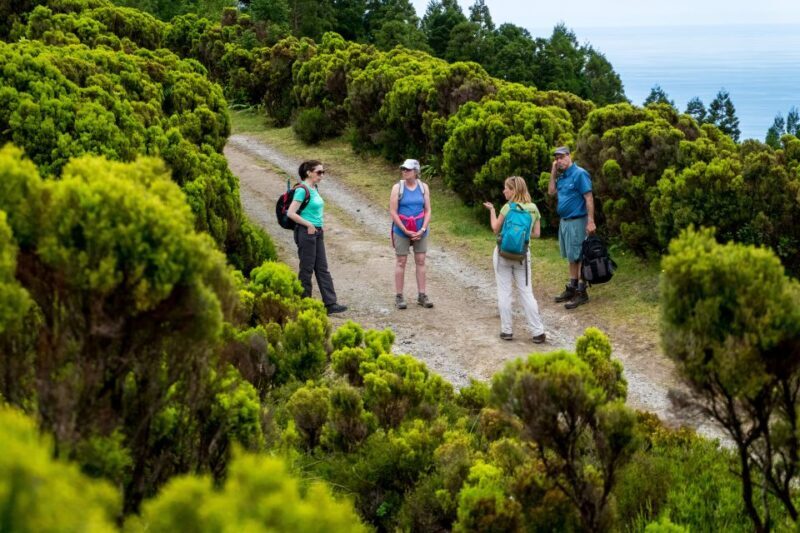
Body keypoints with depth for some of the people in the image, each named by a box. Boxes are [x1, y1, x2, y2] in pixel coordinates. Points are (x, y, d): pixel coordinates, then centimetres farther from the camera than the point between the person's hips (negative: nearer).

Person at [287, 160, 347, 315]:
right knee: (307, 269, 0)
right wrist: (309, 225, -14)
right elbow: (291, 213, -20)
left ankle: (330, 303, 7)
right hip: (306, 233, -9)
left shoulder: (314, 189, 11)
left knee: (322, 269, 7)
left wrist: (321, 225, 12)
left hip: (317, 233, 9)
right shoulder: (302, 190, -15)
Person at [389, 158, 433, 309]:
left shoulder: (423, 187, 2)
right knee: (401, 262, 1)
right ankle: (399, 297, 6)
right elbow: (393, 212, -9)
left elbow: (428, 211, 2)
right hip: (402, 231, -2)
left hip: (420, 232, 2)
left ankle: (422, 296, 10)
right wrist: (406, 231, -12)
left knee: (420, 262, 4)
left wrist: (422, 230, -10)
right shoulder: (398, 187, -5)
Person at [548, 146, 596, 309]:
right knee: (571, 257, 15)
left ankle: (582, 292, -1)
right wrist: (553, 172, 6)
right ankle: (571, 288, 23)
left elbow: (589, 198, -17)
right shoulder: (562, 176, 11)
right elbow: (551, 191, 14)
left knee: (578, 257, -5)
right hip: (564, 221, 8)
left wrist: (591, 221, -22)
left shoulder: (579, 174, -14)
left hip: (577, 221, -8)